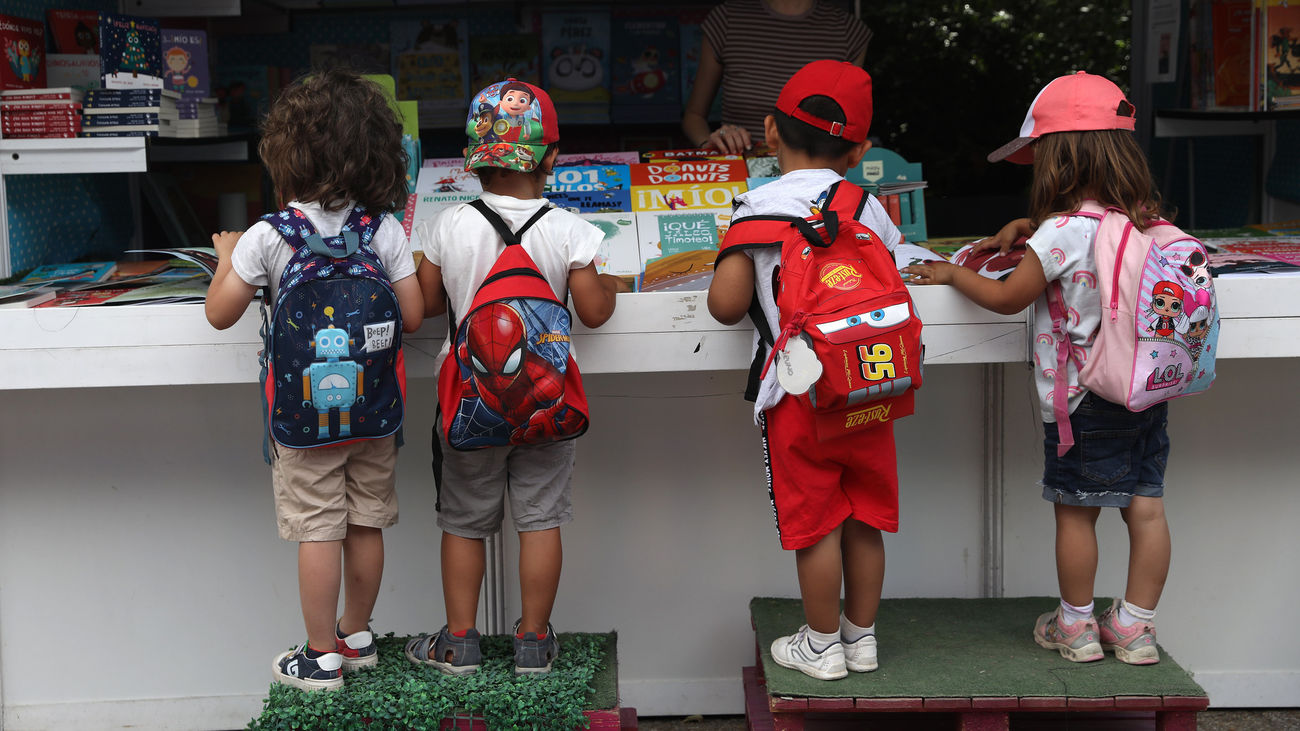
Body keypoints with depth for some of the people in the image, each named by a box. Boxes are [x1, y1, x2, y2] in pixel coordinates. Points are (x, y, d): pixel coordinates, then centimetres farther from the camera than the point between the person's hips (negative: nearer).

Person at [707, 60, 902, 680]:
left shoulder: (758, 207, -6)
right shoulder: (867, 204, 6)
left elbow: (726, 304, -12)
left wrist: (731, 264, 9)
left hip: (799, 392, -4)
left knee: (815, 523, 6)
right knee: (863, 519, 14)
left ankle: (822, 646, 18)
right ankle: (861, 636, 27)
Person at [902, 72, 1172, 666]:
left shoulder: (1063, 232, -18)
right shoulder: (1144, 219, 5)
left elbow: (1007, 298, -7)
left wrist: (950, 273, 7)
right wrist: (1028, 228, 21)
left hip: (1086, 400, -6)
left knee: (1075, 511, 7)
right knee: (1145, 507, 9)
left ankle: (1076, 627, 20)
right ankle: (1136, 627, 19)